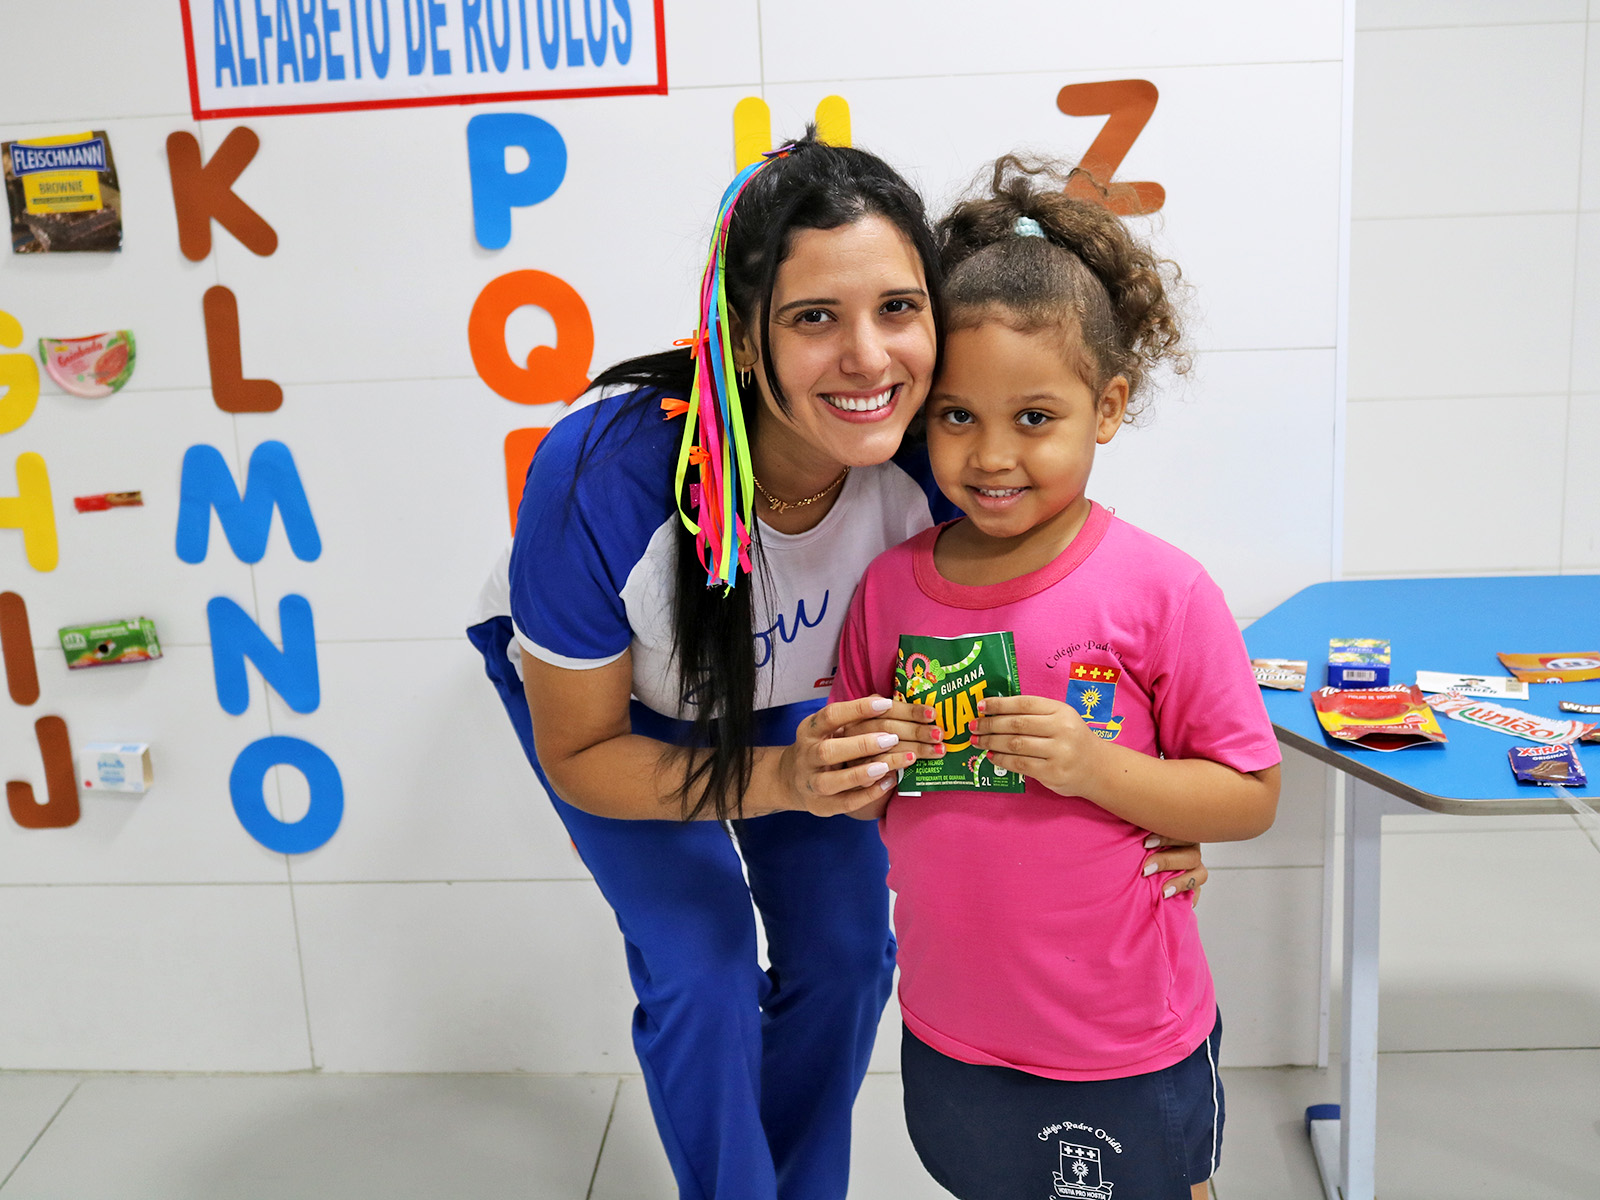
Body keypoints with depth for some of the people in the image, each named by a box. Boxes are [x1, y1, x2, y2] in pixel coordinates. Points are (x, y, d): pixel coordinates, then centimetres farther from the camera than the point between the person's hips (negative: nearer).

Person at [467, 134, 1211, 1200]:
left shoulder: (931, 455, -32)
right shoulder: (604, 477, -41)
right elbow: (580, 755, -26)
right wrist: (780, 780, -42)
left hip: (798, 691, 3)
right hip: (597, 691, -3)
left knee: (846, 951, 4)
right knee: (702, 971, -10)